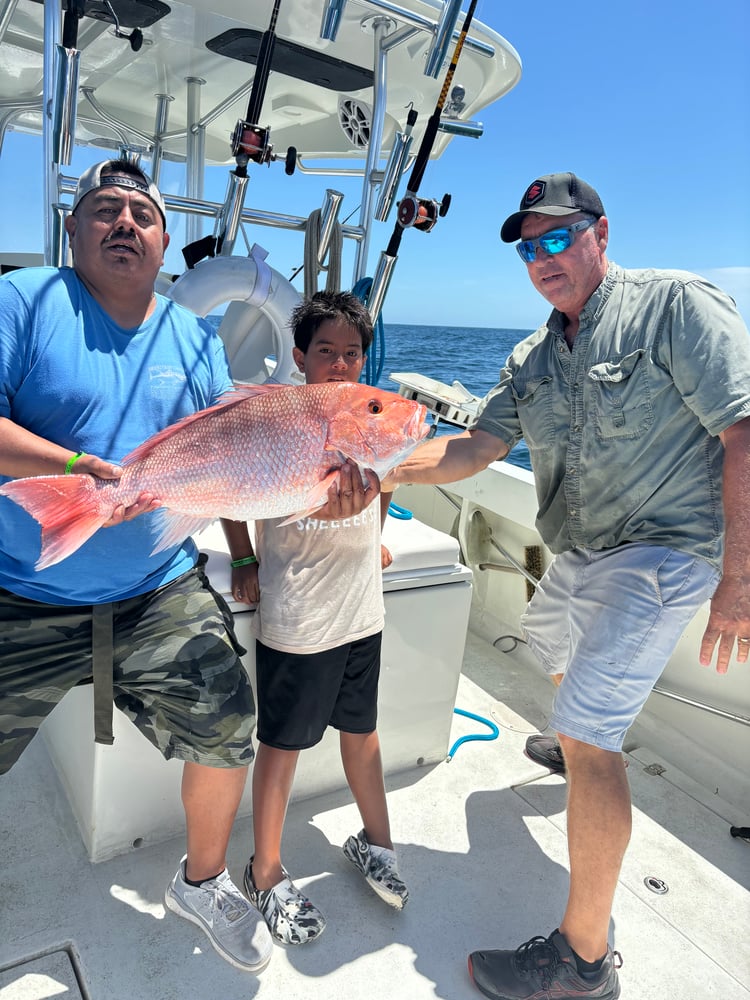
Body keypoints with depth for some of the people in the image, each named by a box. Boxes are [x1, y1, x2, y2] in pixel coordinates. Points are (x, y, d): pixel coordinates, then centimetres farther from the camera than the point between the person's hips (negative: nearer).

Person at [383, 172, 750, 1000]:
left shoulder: (676, 304, -14)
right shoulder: (533, 358, 7)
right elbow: (474, 447, 3)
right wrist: (385, 470, -14)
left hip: (660, 555, -8)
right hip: (575, 557, 8)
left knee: (586, 737, -14)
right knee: (553, 655, 31)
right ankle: (583, 741, 67)